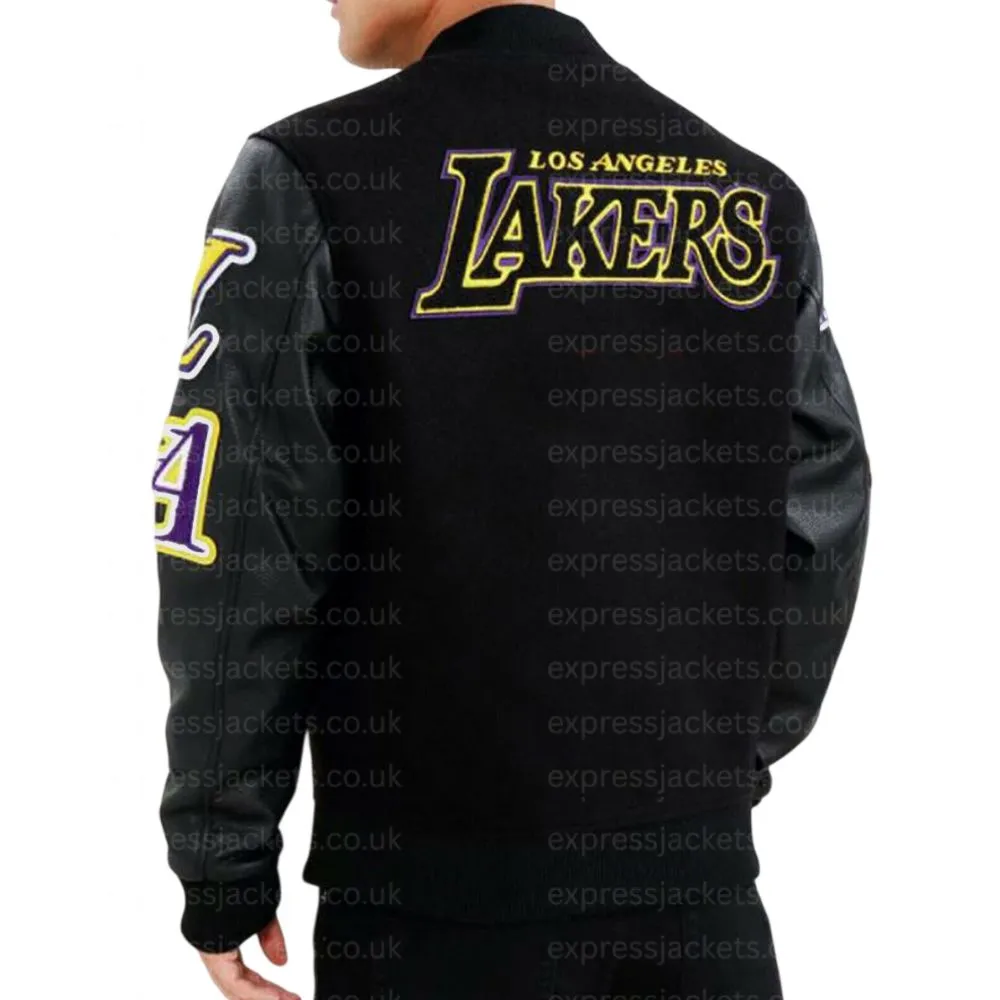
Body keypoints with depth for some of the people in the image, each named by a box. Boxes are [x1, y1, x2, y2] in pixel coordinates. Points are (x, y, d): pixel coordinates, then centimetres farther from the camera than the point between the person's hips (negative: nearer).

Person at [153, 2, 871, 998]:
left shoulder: (311, 182, -8)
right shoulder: (756, 198, 4)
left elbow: (234, 553, -10)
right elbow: (819, 520, 7)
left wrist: (225, 863, -2)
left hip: (436, 886, -3)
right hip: (697, 869, 3)